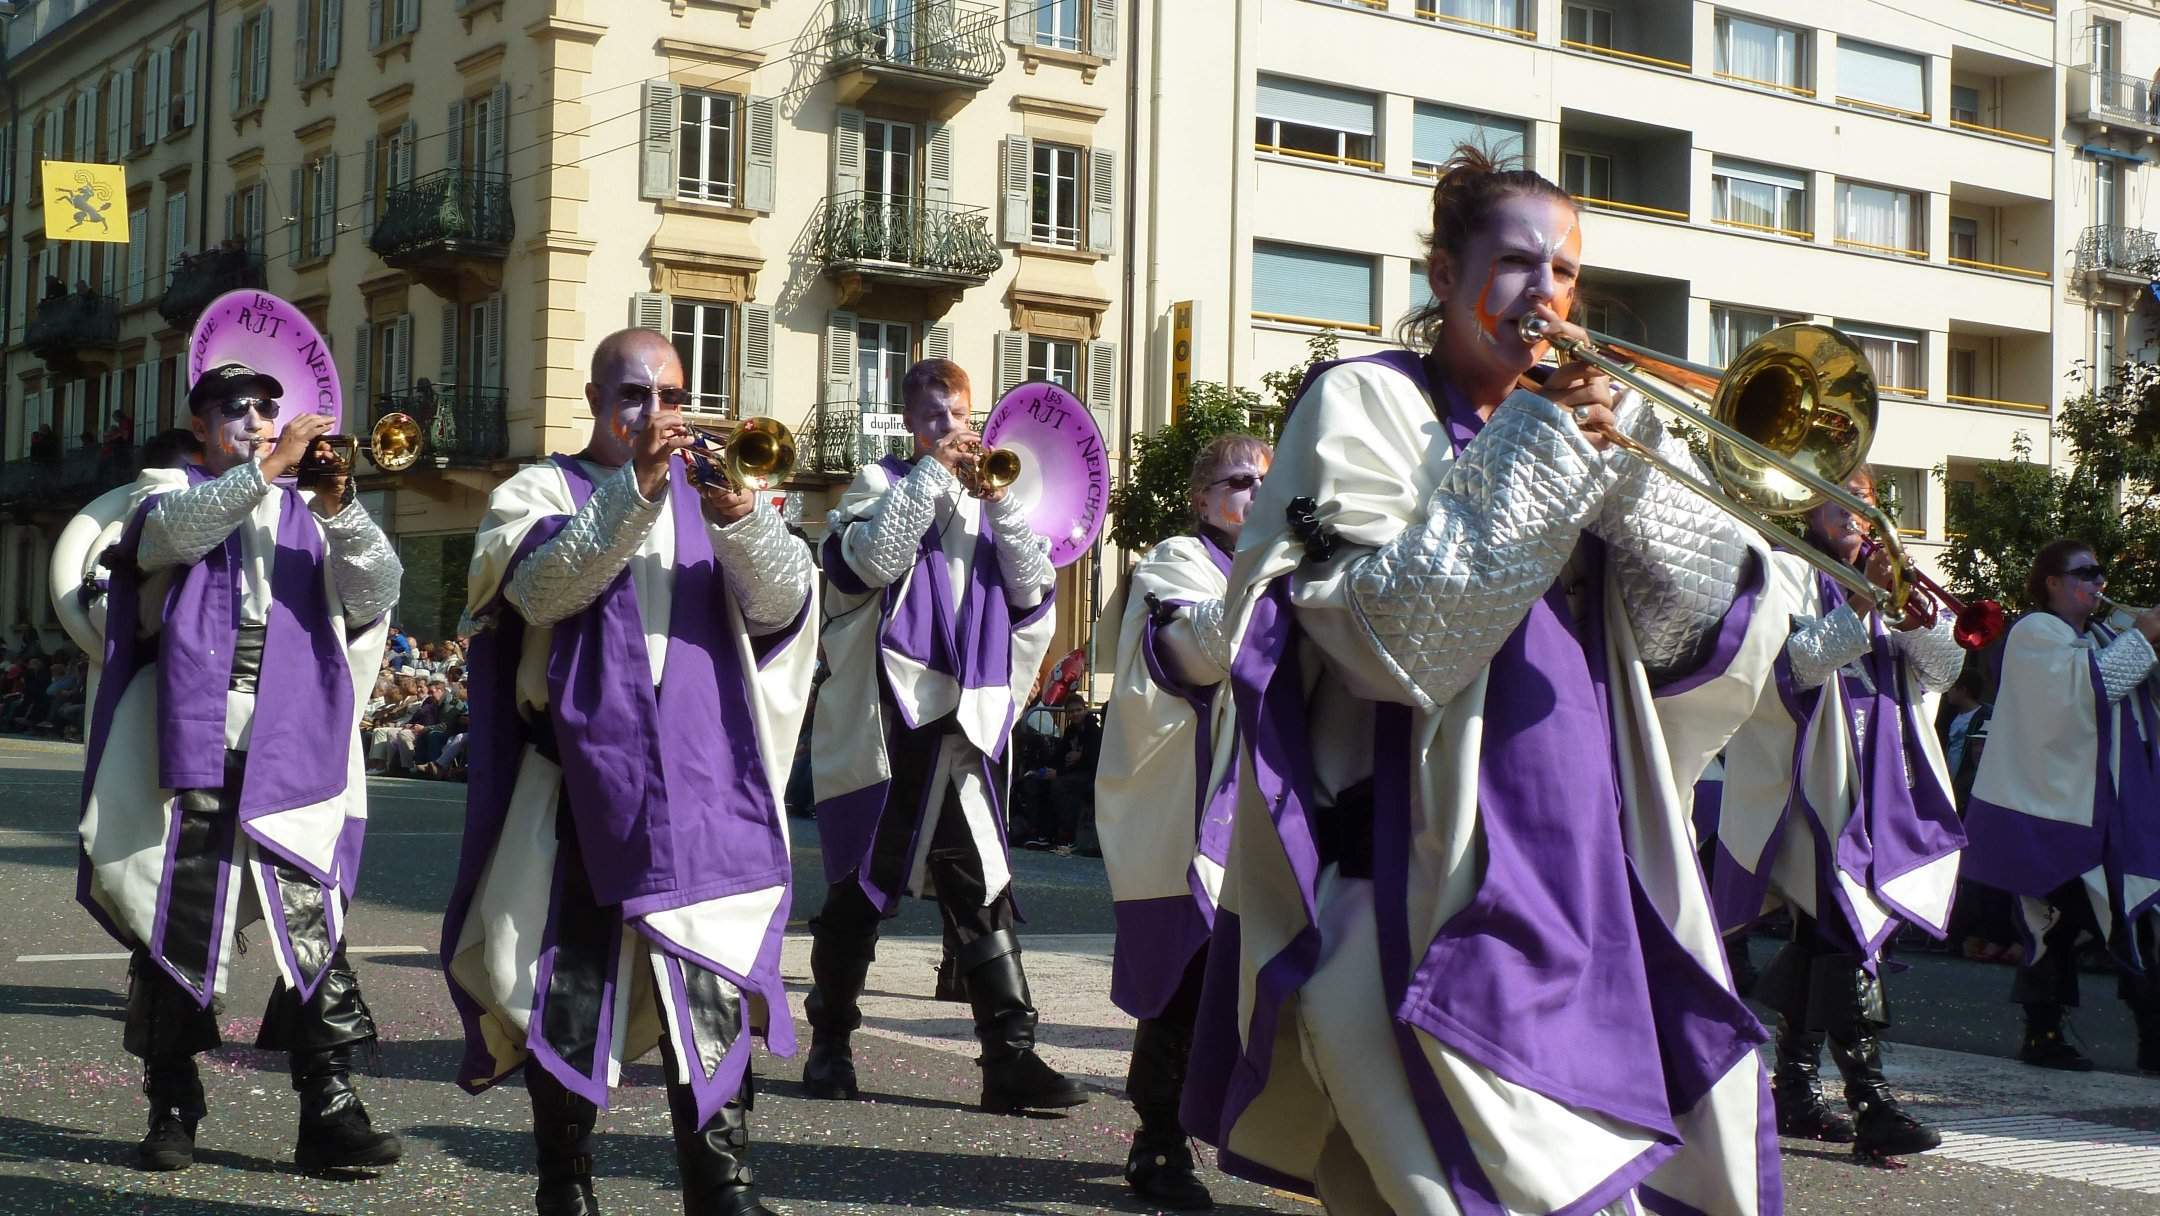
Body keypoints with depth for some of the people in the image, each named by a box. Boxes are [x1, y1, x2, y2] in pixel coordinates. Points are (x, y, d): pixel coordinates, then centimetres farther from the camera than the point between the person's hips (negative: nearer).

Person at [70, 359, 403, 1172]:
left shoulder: (305, 511, 16)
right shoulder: (170, 491, 11)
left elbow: (377, 594, 2)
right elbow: (175, 531, -14)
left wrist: (338, 508, -12)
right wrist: (266, 468, -21)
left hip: (291, 757, 1)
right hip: (190, 748, -1)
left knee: (316, 926, -6)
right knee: (176, 926, 3)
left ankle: (330, 1108, -5)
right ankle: (172, 1106, 13)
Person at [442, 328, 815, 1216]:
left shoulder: (708, 494, 14)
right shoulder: (541, 491, 7)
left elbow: (786, 602, -2)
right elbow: (543, 587, -14)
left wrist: (737, 512, -21)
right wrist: (636, 485, -22)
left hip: (701, 789, 2)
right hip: (580, 789, -1)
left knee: (713, 997, -4)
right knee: (571, 990, 4)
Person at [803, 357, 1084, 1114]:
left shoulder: (988, 500, 18)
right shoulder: (883, 485, 6)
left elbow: (1033, 585, 4)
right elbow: (872, 559, -15)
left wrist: (997, 497, -5)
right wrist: (933, 471, -11)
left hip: (967, 719, 3)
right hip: (889, 714, -3)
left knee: (978, 881, -3)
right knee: (863, 880, 6)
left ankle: (1010, 1056, -5)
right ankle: (830, 1042, 19)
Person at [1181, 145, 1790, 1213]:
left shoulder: (1575, 419, 19)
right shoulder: (1364, 404, 2)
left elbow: (1688, 631, 7)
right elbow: (1395, 627, -14)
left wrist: (1621, 451, -5)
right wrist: (1541, 454, -13)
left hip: (1589, 864, 6)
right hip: (1440, 873, -6)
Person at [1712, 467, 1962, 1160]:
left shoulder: (1886, 577, 19)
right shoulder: (1784, 572, 1)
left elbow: (1945, 668, 8)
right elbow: (1797, 663, -15)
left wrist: (1915, 613, -10)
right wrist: (1862, 603, -20)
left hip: (1878, 785, 7)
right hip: (1810, 784, -7)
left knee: (1821, 935, 10)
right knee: (1849, 929, -16)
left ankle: (1795, 1092, 17)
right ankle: (1870, 1102, -19)